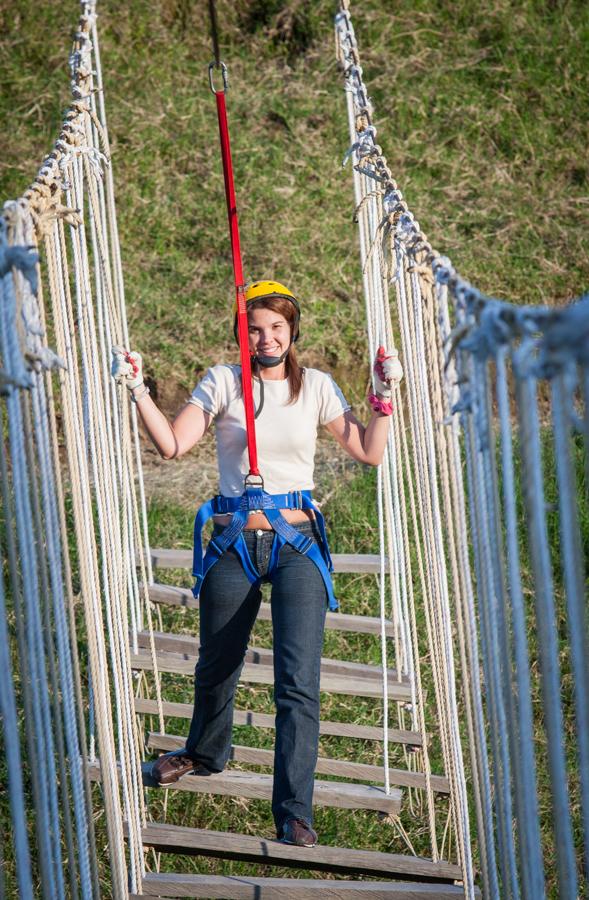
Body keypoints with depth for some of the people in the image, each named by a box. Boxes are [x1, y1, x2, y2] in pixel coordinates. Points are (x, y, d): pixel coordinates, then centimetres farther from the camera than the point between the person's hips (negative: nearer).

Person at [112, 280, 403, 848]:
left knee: (298, 682, -12)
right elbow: (172, 444, -8)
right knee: (216, 667, 17)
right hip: (233, 544, 1)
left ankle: (294, 813, -9)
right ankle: (205, 753, 48)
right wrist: (138, 389, -17)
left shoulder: (315, 386, 5)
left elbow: (368, 453, 4)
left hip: (297, 544, -1)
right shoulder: (223, 381, 2)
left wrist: (383, 394, -5)